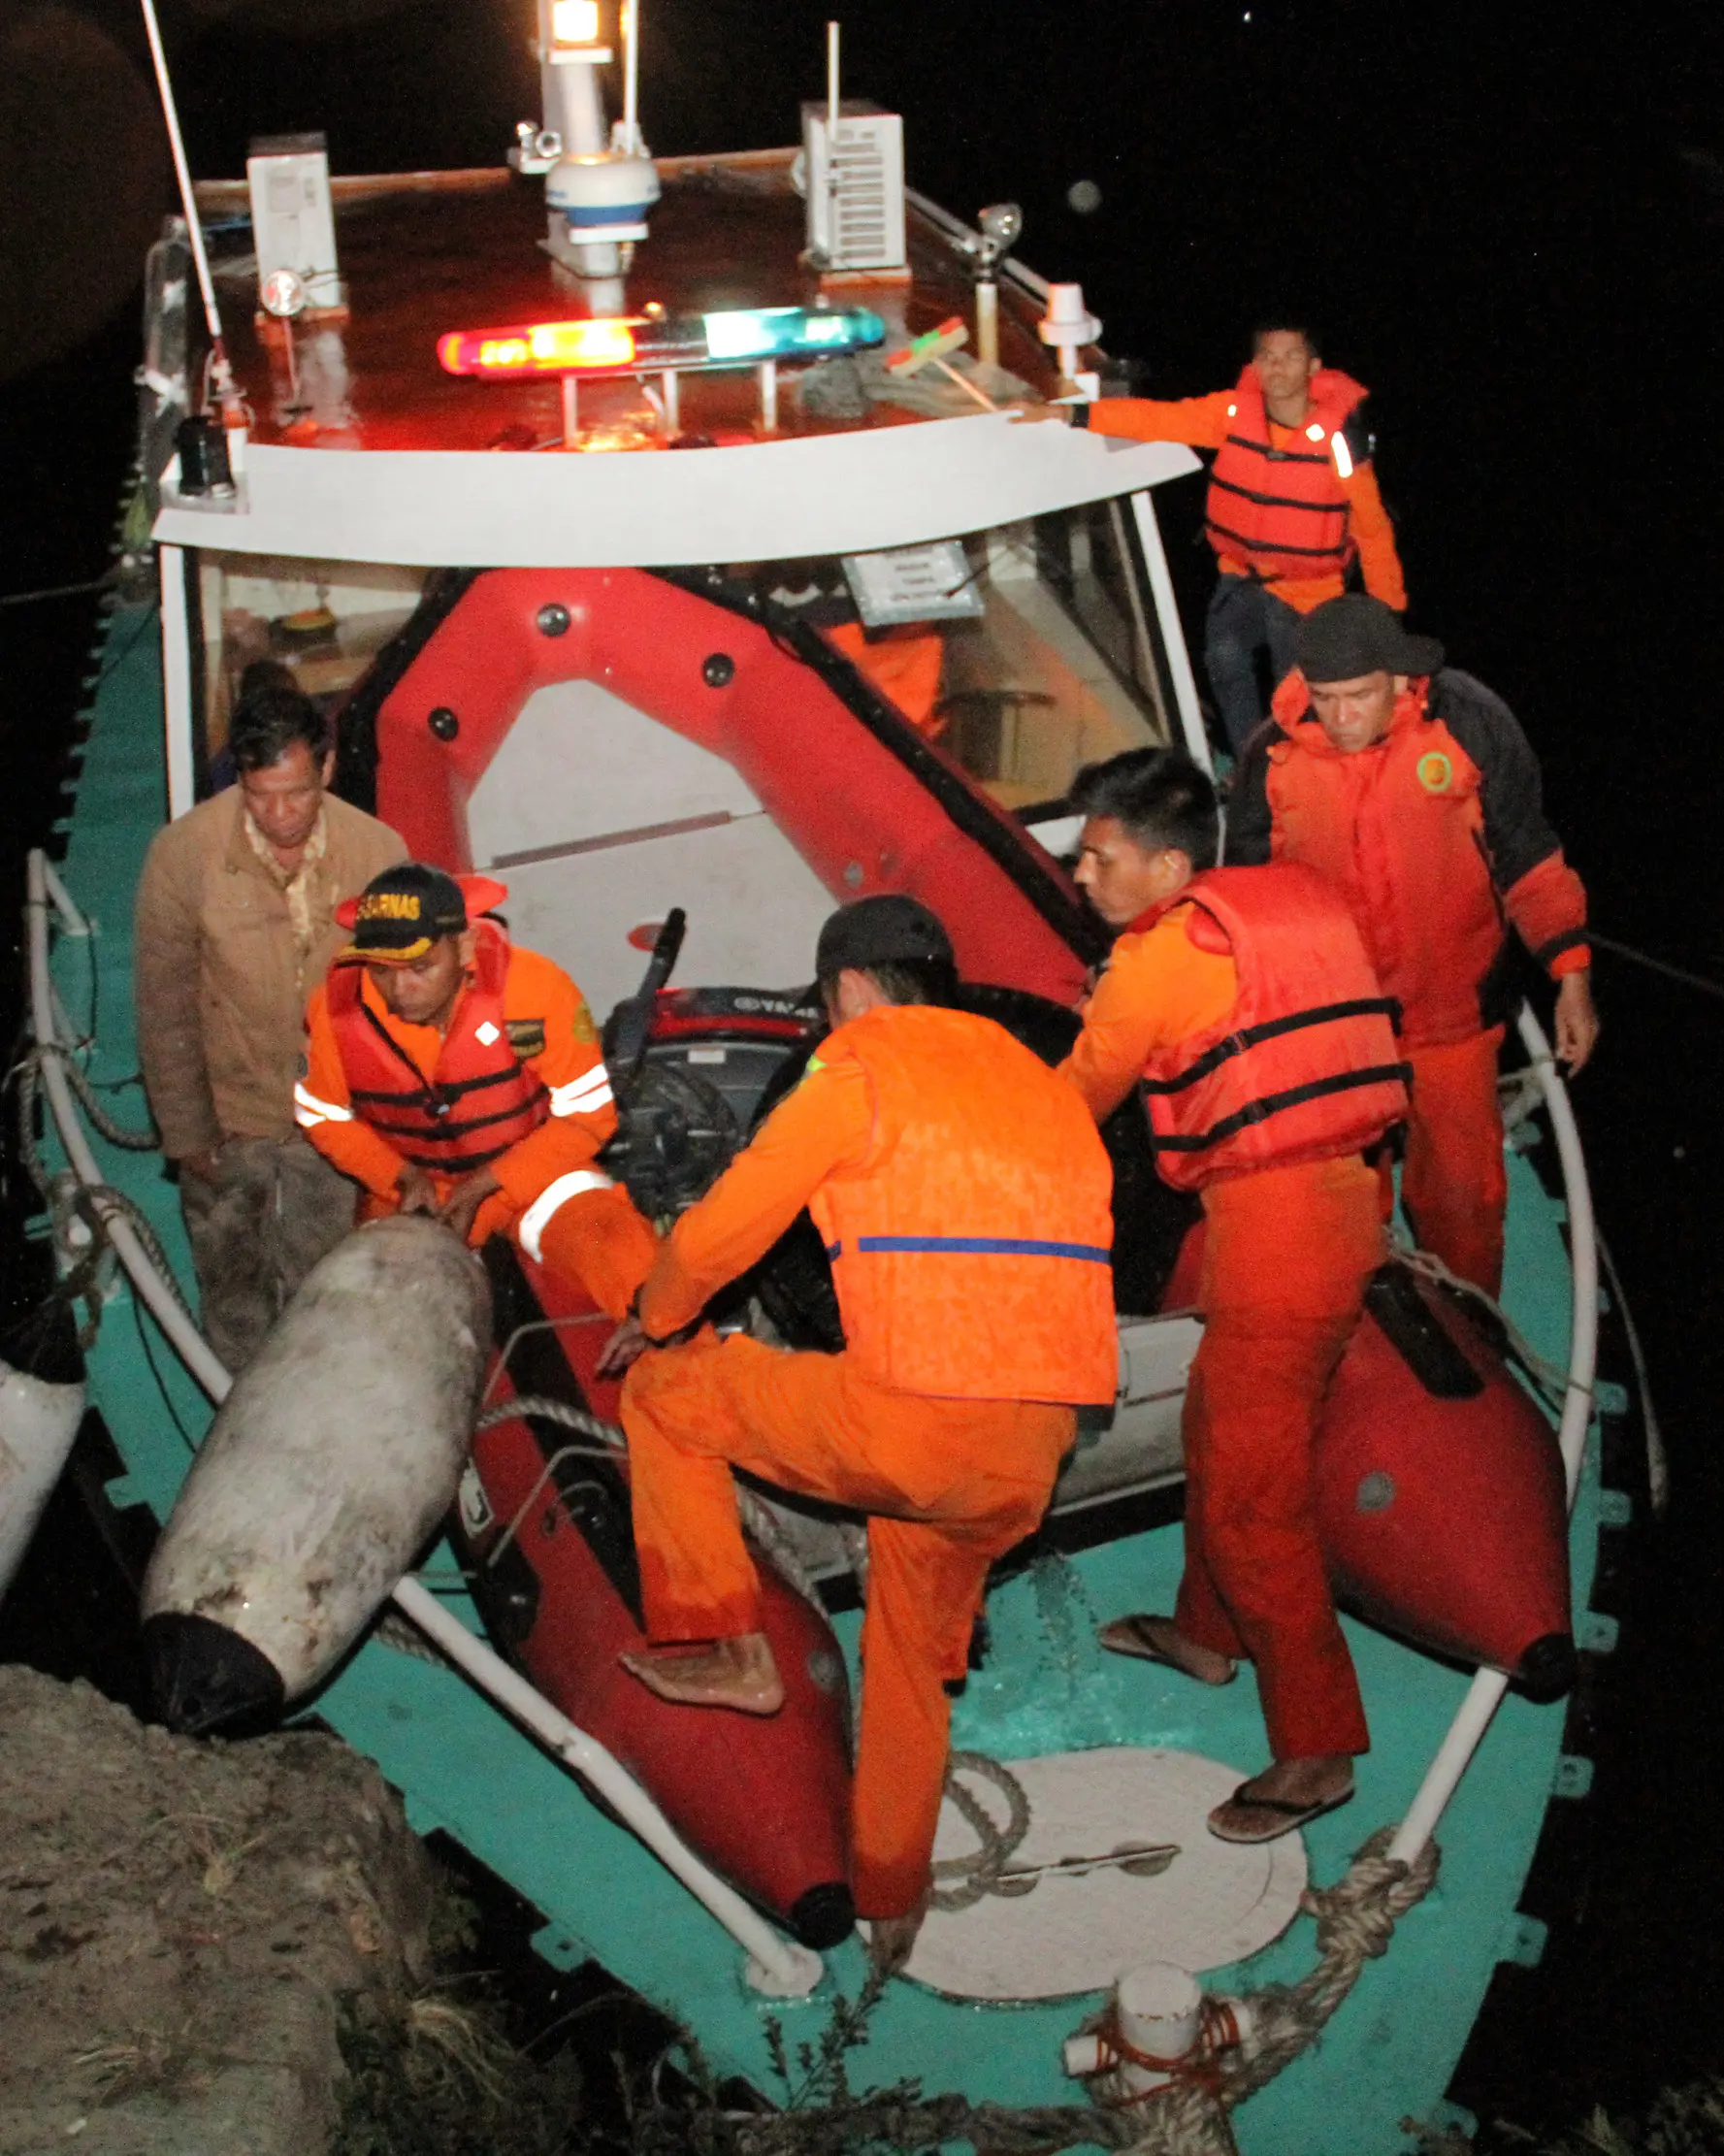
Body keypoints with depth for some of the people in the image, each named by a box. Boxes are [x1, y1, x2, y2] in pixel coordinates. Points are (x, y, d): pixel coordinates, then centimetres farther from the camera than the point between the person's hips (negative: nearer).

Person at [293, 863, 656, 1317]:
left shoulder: (532, 988, -26)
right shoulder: (336, 1008, -17)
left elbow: (587, 1114, -14)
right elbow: (323, 1117, 3)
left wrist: (486, 1184, -19)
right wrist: (402, 1175, -12)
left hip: (530, 1169, -3)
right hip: (408, 1188, 3)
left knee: (630, 1262, -28)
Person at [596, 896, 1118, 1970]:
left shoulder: (860, 1075, -1)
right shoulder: (1046, 1086, 20)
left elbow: (720, 1231, 2)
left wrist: (654, 1321, 22)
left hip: (909, 1421, -7)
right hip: (1030, 1455, 7)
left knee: (664, 1392, 14)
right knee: (912, 1651, 28)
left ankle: (726, 1646, 13)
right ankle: (891, 1903, 39)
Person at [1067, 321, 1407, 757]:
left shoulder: (1337, 438, -19)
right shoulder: (1234, 411, -11)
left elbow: (1371, 526, -10)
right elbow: (1158, 419, -15)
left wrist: (1389, 609, -3)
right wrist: (1072, 414, -25)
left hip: (1306, 590, -3)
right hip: (1241, 576, 3)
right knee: (1225, 657, -15)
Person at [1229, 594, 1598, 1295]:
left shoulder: (1470, 725, -15)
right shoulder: (1275, 755, -12)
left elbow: (1529, 856, -3)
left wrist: (1572, 978, -5)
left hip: (1452, 1009, -1)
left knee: (1461, 1188, 11)